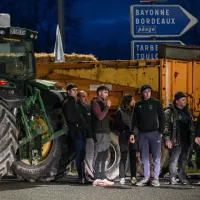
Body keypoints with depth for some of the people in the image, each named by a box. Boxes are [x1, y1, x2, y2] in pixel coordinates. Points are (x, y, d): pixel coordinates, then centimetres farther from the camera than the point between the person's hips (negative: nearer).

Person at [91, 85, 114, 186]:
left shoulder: (102, 103, 23)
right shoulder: (95, 103, -7)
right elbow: (100, 116, -20)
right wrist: (107, 107, -16)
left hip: (105, 133, 10)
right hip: (100, 133, -10)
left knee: (103, 157, 11)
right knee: (99, 157, -12)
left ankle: (102, 178, 14)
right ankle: (97, 179, -14)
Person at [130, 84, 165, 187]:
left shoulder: (156, 103, 2)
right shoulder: (138, 105, 10)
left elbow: (162, 118, 2)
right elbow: (134, 120, 12)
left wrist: (160, 131, -6)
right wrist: (132, 133, 6)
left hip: (154, 133, -3)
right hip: (142, 134, 3)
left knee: (156, 157, -4)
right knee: (144, 157, 3)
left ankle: (156, 178, 0)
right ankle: (146, 177, 7)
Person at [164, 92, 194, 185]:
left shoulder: (186, 111, 17)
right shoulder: (169, 112, -6)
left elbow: (190, 125, 23)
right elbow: (165, 126, -10)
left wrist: (191, 137, 17)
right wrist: (167, 139, -18)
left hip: (186, 140, 7)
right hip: (176, 141, -6)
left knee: (184, 160, 10)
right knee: (174, 159, -5)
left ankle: (183, 178, 17)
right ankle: (172, 178, 0)